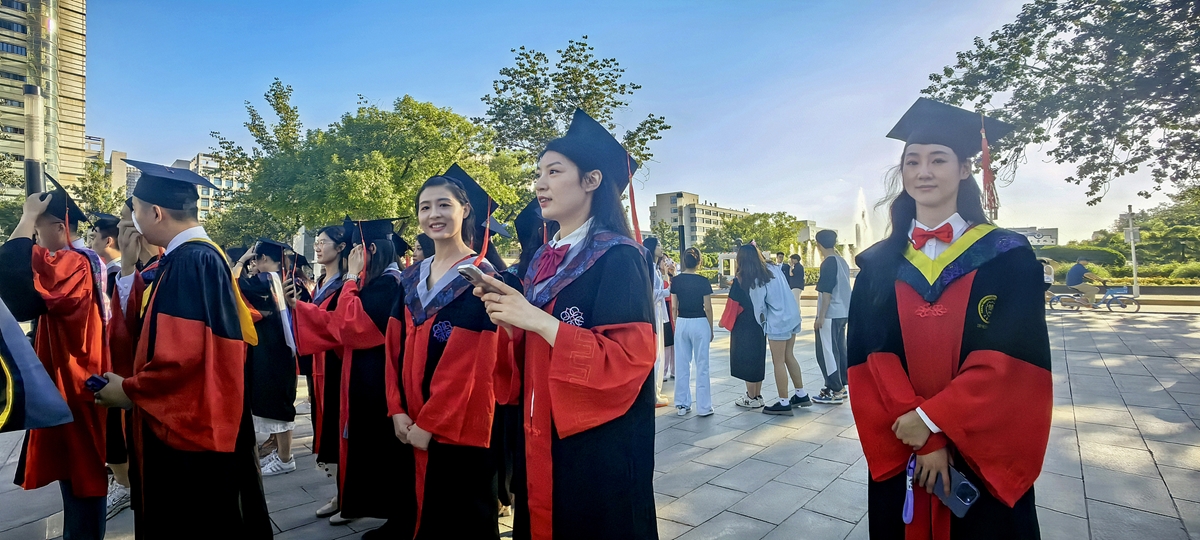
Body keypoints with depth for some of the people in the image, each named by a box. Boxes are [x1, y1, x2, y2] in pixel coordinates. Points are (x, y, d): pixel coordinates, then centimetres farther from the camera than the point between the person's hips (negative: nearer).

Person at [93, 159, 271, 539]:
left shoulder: (192, 262, -23)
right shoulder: (189, 257, 10)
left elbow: (187, 353, -29)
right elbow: (146, 317, 17)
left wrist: (129, 390, -12)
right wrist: (128, 261, 9)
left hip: (191, 427, -11)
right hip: (187, 422, 11)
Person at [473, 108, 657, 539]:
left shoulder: (619, 258, -15)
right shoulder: (544, 261, 8)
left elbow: (627, 361, -22)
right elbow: (531, 357, 13)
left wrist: (536, 318, -23)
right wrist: (508, 317, -7)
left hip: (600, 446, -7)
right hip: (541, 441, 7)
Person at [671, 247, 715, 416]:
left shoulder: (676, 281, 0)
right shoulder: (703, 281, -9)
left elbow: (674, 307, 3)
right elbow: (708, 308, -7)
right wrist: (711, 329, 4)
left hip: (681, 323, 3)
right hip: (699, 323, -3)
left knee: (683, 365, 12)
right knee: (701, 366, 5)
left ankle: (682, 405, 18)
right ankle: (703, 407, 10)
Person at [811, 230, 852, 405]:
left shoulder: (828, 263, -15)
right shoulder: (842, 261, 10)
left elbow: (827, 292, -18)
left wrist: (821, 316, -16)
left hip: (830, 315, -9)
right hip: (842, 313, 9)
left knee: (826, 352, -3)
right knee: (838, 350, 14)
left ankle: (834, 391, 0)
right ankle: (840, 386, 21)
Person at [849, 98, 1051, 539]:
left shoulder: (1007, 256, -4)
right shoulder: (878, 265, 1)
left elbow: (1013, 358, -12)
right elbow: (871, 358, -5)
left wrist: (930, 418, -18)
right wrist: (923, 438, -14)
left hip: (983, 457, -1)